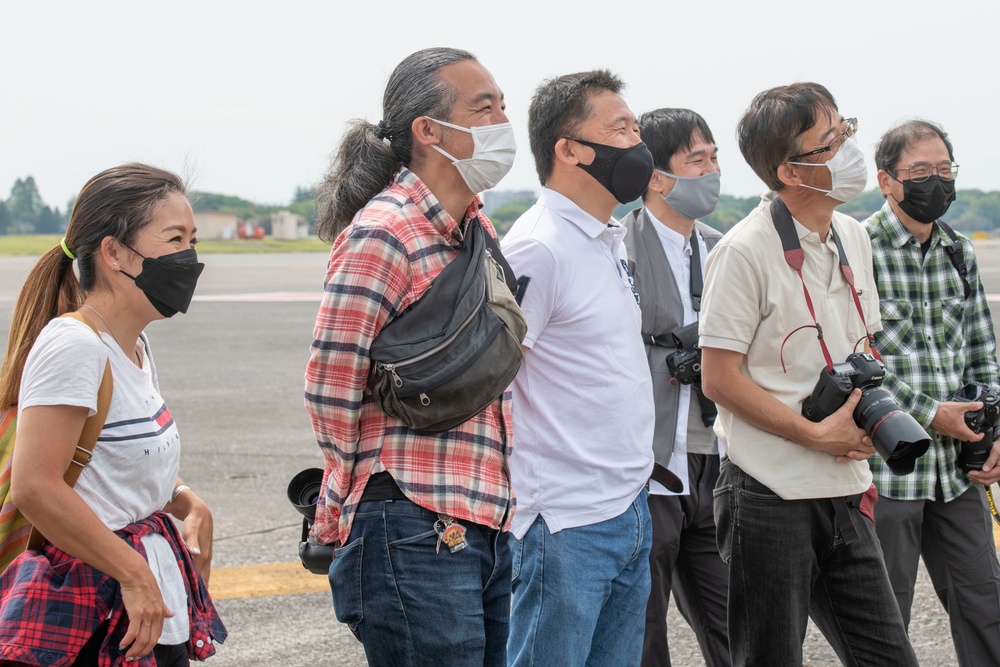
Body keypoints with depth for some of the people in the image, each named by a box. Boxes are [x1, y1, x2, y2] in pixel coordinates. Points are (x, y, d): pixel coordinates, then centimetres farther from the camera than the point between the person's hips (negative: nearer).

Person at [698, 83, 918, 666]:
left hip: (845, 494, 7)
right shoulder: (746, 252, -13)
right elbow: (720, 379, -13)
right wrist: (816, 436, -16)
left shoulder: (853, 239, 10)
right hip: (772, 500, -7)